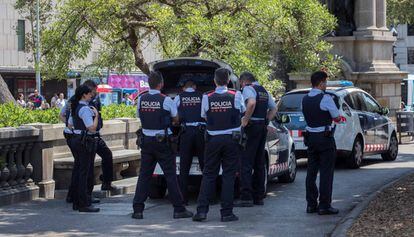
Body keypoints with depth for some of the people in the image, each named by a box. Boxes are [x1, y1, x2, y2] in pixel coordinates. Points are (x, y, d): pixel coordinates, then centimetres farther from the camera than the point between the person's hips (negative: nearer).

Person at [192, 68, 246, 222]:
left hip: (213, 139, 1)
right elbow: (243, 111, 11)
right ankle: (227, 212, 1)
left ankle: (201, 210, 1)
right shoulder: (236, 96, -6)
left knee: (208, 175, 8)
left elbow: (204, 116, 6)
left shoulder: (207, 98, -5)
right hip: (231, 139, -1)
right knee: (228, 175, 3)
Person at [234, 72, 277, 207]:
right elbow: (273, 109, 24)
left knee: (246, 162, -8)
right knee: (259, 163, 13)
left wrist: (245, 120, -20)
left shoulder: (248, 89, -7)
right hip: (263, 127, 8)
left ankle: (246, 197, -14)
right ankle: (258, 197, 15)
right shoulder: (264, 91, 20)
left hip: (251, 126, -8)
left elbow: (251, 103, -27)